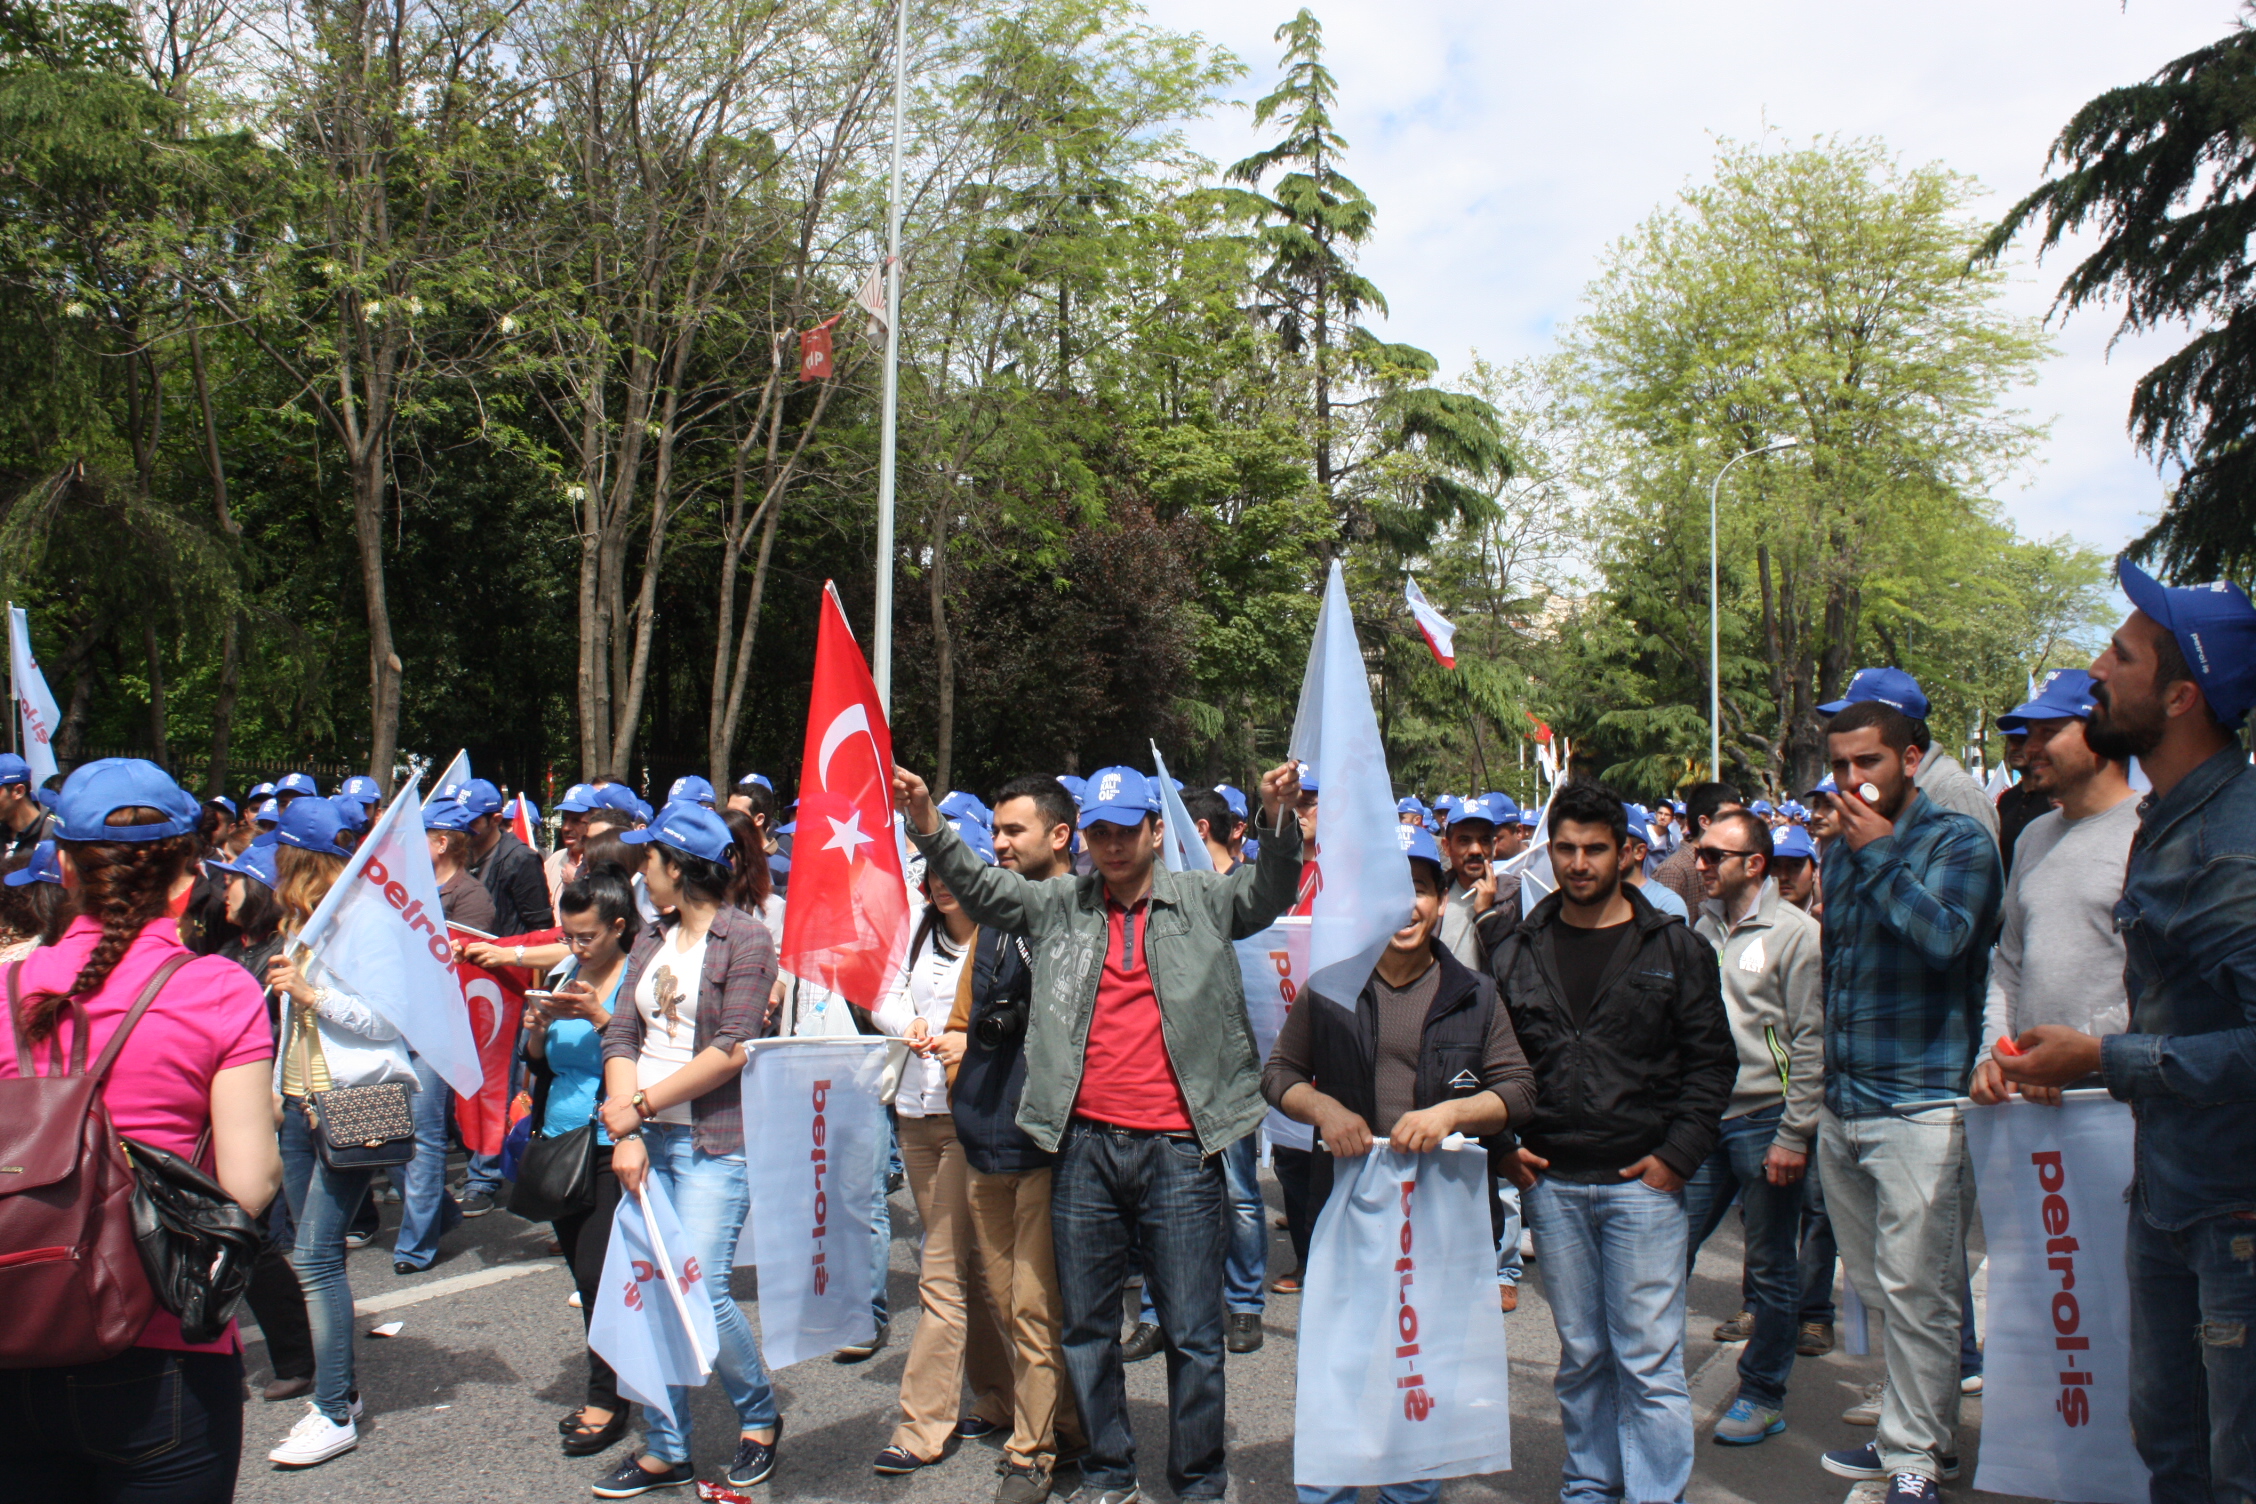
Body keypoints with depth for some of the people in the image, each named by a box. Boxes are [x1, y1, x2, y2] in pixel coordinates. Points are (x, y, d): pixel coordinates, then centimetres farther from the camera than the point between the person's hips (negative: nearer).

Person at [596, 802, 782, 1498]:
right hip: (647, 1137, 6)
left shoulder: (746, 939, -6)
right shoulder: (652, 941, 14)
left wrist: (641, 1103, -11)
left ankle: (759, 1415, 15)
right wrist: (626, 1134, -7)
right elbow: (621, 1035, 6)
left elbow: (731, 1050, -13)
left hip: (713, 1142, -6)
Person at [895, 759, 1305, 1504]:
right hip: (1085, 1144, 3)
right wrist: (927, 824, -11)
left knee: (1192, 1332, 6)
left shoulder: (1204, 901, 3)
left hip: (1178, 1146, -2)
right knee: (1088, 1326, 15)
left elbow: (1270, 891, -9)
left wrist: (1280, 818, -28)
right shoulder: (1058, 906, 9)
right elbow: (978, 887, 5)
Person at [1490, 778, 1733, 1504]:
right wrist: (1503, 1145, 2)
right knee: (1580, 1353, 14)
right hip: (1552, 1182, 3)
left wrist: (1678, 1155, -7)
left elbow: (1710, 1059, 1)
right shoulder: (1517, 954, 7)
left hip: (1641, 1180, -3)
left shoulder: (1675, 948, 1)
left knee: (1649, 1357, 0)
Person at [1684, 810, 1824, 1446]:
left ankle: (1763, 1396, 23)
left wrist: (1794, 1136, -12)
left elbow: (1811, 1043, -9)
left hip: (1764, 1121, -5)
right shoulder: (1702, 927, 10)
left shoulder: (1795, 933, -7)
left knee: (1772, 1268, 8)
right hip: (1701, 1119, 5)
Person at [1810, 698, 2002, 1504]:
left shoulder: (1957, 839, -5)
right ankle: (1910, 1428, 27)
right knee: (1875, 1287, 14)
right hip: (1843, 1106, 7)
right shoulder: (1841, 853, 15)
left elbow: (1946, 935, -24)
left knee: (1916, 1292, -2)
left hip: (1920, 1103, -7)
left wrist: (1882, 854, -16)